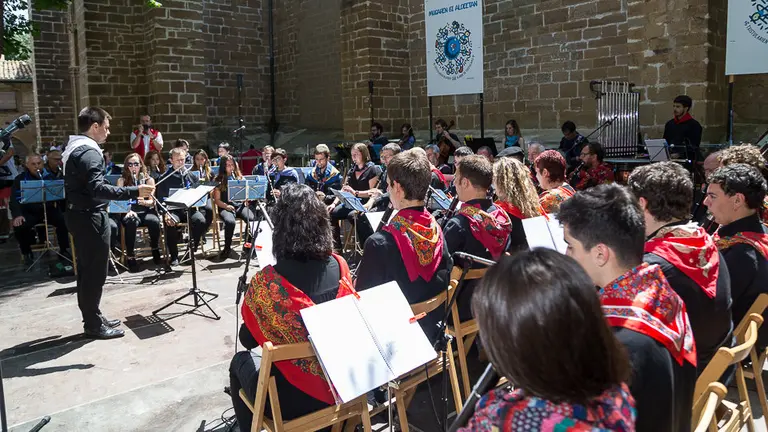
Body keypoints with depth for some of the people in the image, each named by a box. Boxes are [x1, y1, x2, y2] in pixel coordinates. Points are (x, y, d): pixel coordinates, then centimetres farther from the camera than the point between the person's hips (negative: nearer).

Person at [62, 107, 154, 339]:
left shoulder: (74, 148, 14)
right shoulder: (89, 151, -18)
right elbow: (97, 188, -30)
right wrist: (134, 192, -35)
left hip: (79, 214, 11)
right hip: (90, 217, -11)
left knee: (86, 270, 15)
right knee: (95, 271, -3)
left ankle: (92, 317, 24)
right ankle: (93, 324, 5)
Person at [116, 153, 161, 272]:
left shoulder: (149, 180, 7)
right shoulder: (122, 180, 6)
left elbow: (152, 201, 0)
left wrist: (144, 202, -24)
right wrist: (128, 210, -25)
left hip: (146, 212, 1)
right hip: (129, 212, -1)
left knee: (154, 221, -33)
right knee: (131, 222, -36)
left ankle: (155, 249, -6)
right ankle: (130, 257, -25)